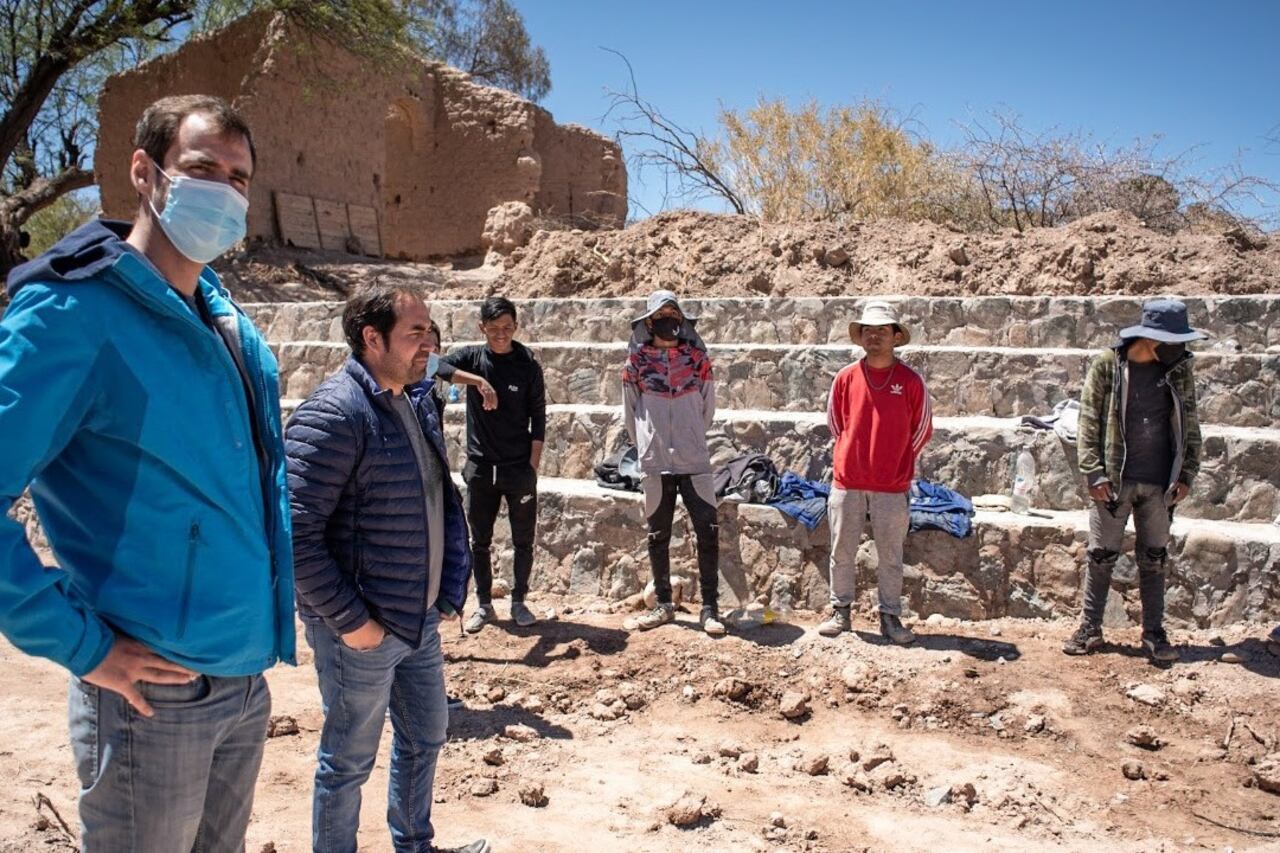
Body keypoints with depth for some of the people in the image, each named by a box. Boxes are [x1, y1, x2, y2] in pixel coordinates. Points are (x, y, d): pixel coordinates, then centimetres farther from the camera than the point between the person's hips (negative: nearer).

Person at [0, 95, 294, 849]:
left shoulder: (230, 321, 7)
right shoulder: (74, 311, -15)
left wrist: (266, 623, 13)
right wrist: (83, 644, -17)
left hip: (248, 681, 7)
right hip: (155, 693, -7)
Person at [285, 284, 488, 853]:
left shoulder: (416, 402, 6)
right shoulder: (334, 413, -21)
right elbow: (296, 532, -25)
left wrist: (450, 589, 9)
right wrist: (348, 619, -20)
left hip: (422, 622, 9)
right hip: (362, 631, -8)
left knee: (425, 736, 23)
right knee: (349, 762, 11)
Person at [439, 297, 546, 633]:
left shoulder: (528, 366, -4)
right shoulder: (472, 357, -1)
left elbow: (538, 419, -2)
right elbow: (437, 366, -20)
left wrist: (533, 466, -7)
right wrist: (474, 379, -31)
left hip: (519, 468, -1)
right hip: (480, 466, 1)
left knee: (523, 540, 7)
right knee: (480, 541, 9)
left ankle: (519, 602, 23)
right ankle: (483, 605, 23)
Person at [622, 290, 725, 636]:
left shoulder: (697, 357, 4)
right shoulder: (636, 360, 3)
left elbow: (708, 407, 12)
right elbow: (630, 412, 10)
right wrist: (644, 445, 12)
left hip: (695, 461, 0)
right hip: (654, 462, 0)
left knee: (708, 532, -5)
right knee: (658, 536, 9)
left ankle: (709, 608, 4)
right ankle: (664, 605, 21)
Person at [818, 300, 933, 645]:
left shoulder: (910, 381, -3)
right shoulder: (845, 378, 1)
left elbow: (922, 430, 8)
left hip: (892, 486, -1)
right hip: (847, 481, 1)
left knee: (890, 555, 6)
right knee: (842, 552, 8)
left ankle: (890, 617, 18)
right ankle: (840, 611, 21)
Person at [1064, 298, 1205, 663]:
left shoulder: (1180, 370, 3)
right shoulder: (1106, 367, -6)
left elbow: (1190, 426, 8)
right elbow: (1088, 425, -5)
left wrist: (1186, 475, 1)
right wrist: (1094, 475, -10)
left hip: (1160, 485, 2)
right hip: (1114, 482, -2)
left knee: (1154, 560, 10)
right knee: (1101, 558, 6)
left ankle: (1154, 633, 21)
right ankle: (1089, 630, 17)